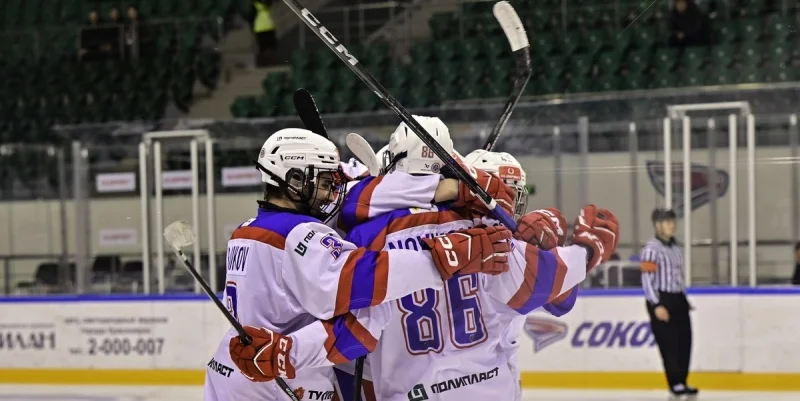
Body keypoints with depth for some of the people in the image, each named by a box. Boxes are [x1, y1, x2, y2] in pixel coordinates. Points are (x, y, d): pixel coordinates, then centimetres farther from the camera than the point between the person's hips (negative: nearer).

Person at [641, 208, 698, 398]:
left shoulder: (676, 247, 14)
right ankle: (675, 384, 3)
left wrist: (684, 298, 20)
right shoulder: (651, 249, -12)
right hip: (661, 301, -8)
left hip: (678, 300, 8)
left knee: (684, 341, 7)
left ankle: (682, 382, 16)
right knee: (669, 343, -4)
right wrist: (656, 305, -21)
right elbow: (647, 279, -17)